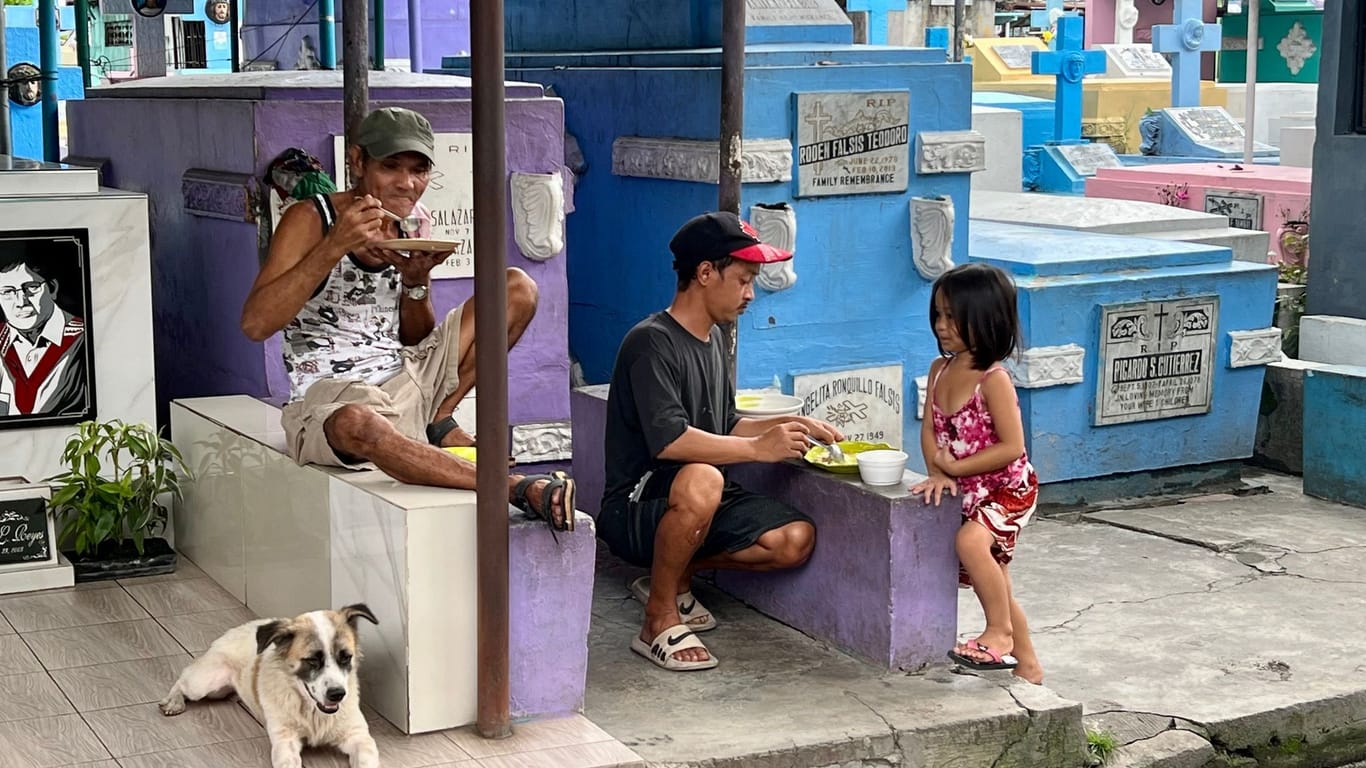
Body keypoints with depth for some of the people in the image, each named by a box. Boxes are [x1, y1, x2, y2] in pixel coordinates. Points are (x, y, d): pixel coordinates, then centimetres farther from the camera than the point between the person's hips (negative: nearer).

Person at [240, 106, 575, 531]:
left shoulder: (414, 224, 8)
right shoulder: (310, 220, -9)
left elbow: (418, 343, 12)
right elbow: (255, 324, -21)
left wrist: (416, 281, -9)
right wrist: (335, 246, -27)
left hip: (405, 384, 6)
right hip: (328, 399, -6)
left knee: (518, 288, -2)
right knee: (358, 424, -45)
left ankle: (439, 419, -4)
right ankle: (518, 488, -38)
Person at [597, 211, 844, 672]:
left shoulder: (713, 339, 13)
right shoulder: (652, 343, -17)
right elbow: (668, 441, -29)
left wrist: (791, 425, 6)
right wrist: (758, 448, -25)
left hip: (698, 507, 9)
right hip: (636, 508, -9)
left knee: (796, 540, -10)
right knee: (701, 481, -40)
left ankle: (674, 574, 11)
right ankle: (660, 623, -21)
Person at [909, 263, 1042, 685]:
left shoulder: (993, 379, -21)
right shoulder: (940, 370, 0)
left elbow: (1012, 447, -23)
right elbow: (930, 430, 0)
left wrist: (956, 467, -21)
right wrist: (938, 473, -16)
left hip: (1008, 488, -8)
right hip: (970, 492, 8)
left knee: (971, 541, -34)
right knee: (992, 579, 17)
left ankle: (1000, 634, -18)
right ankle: (1026, 663, 33)